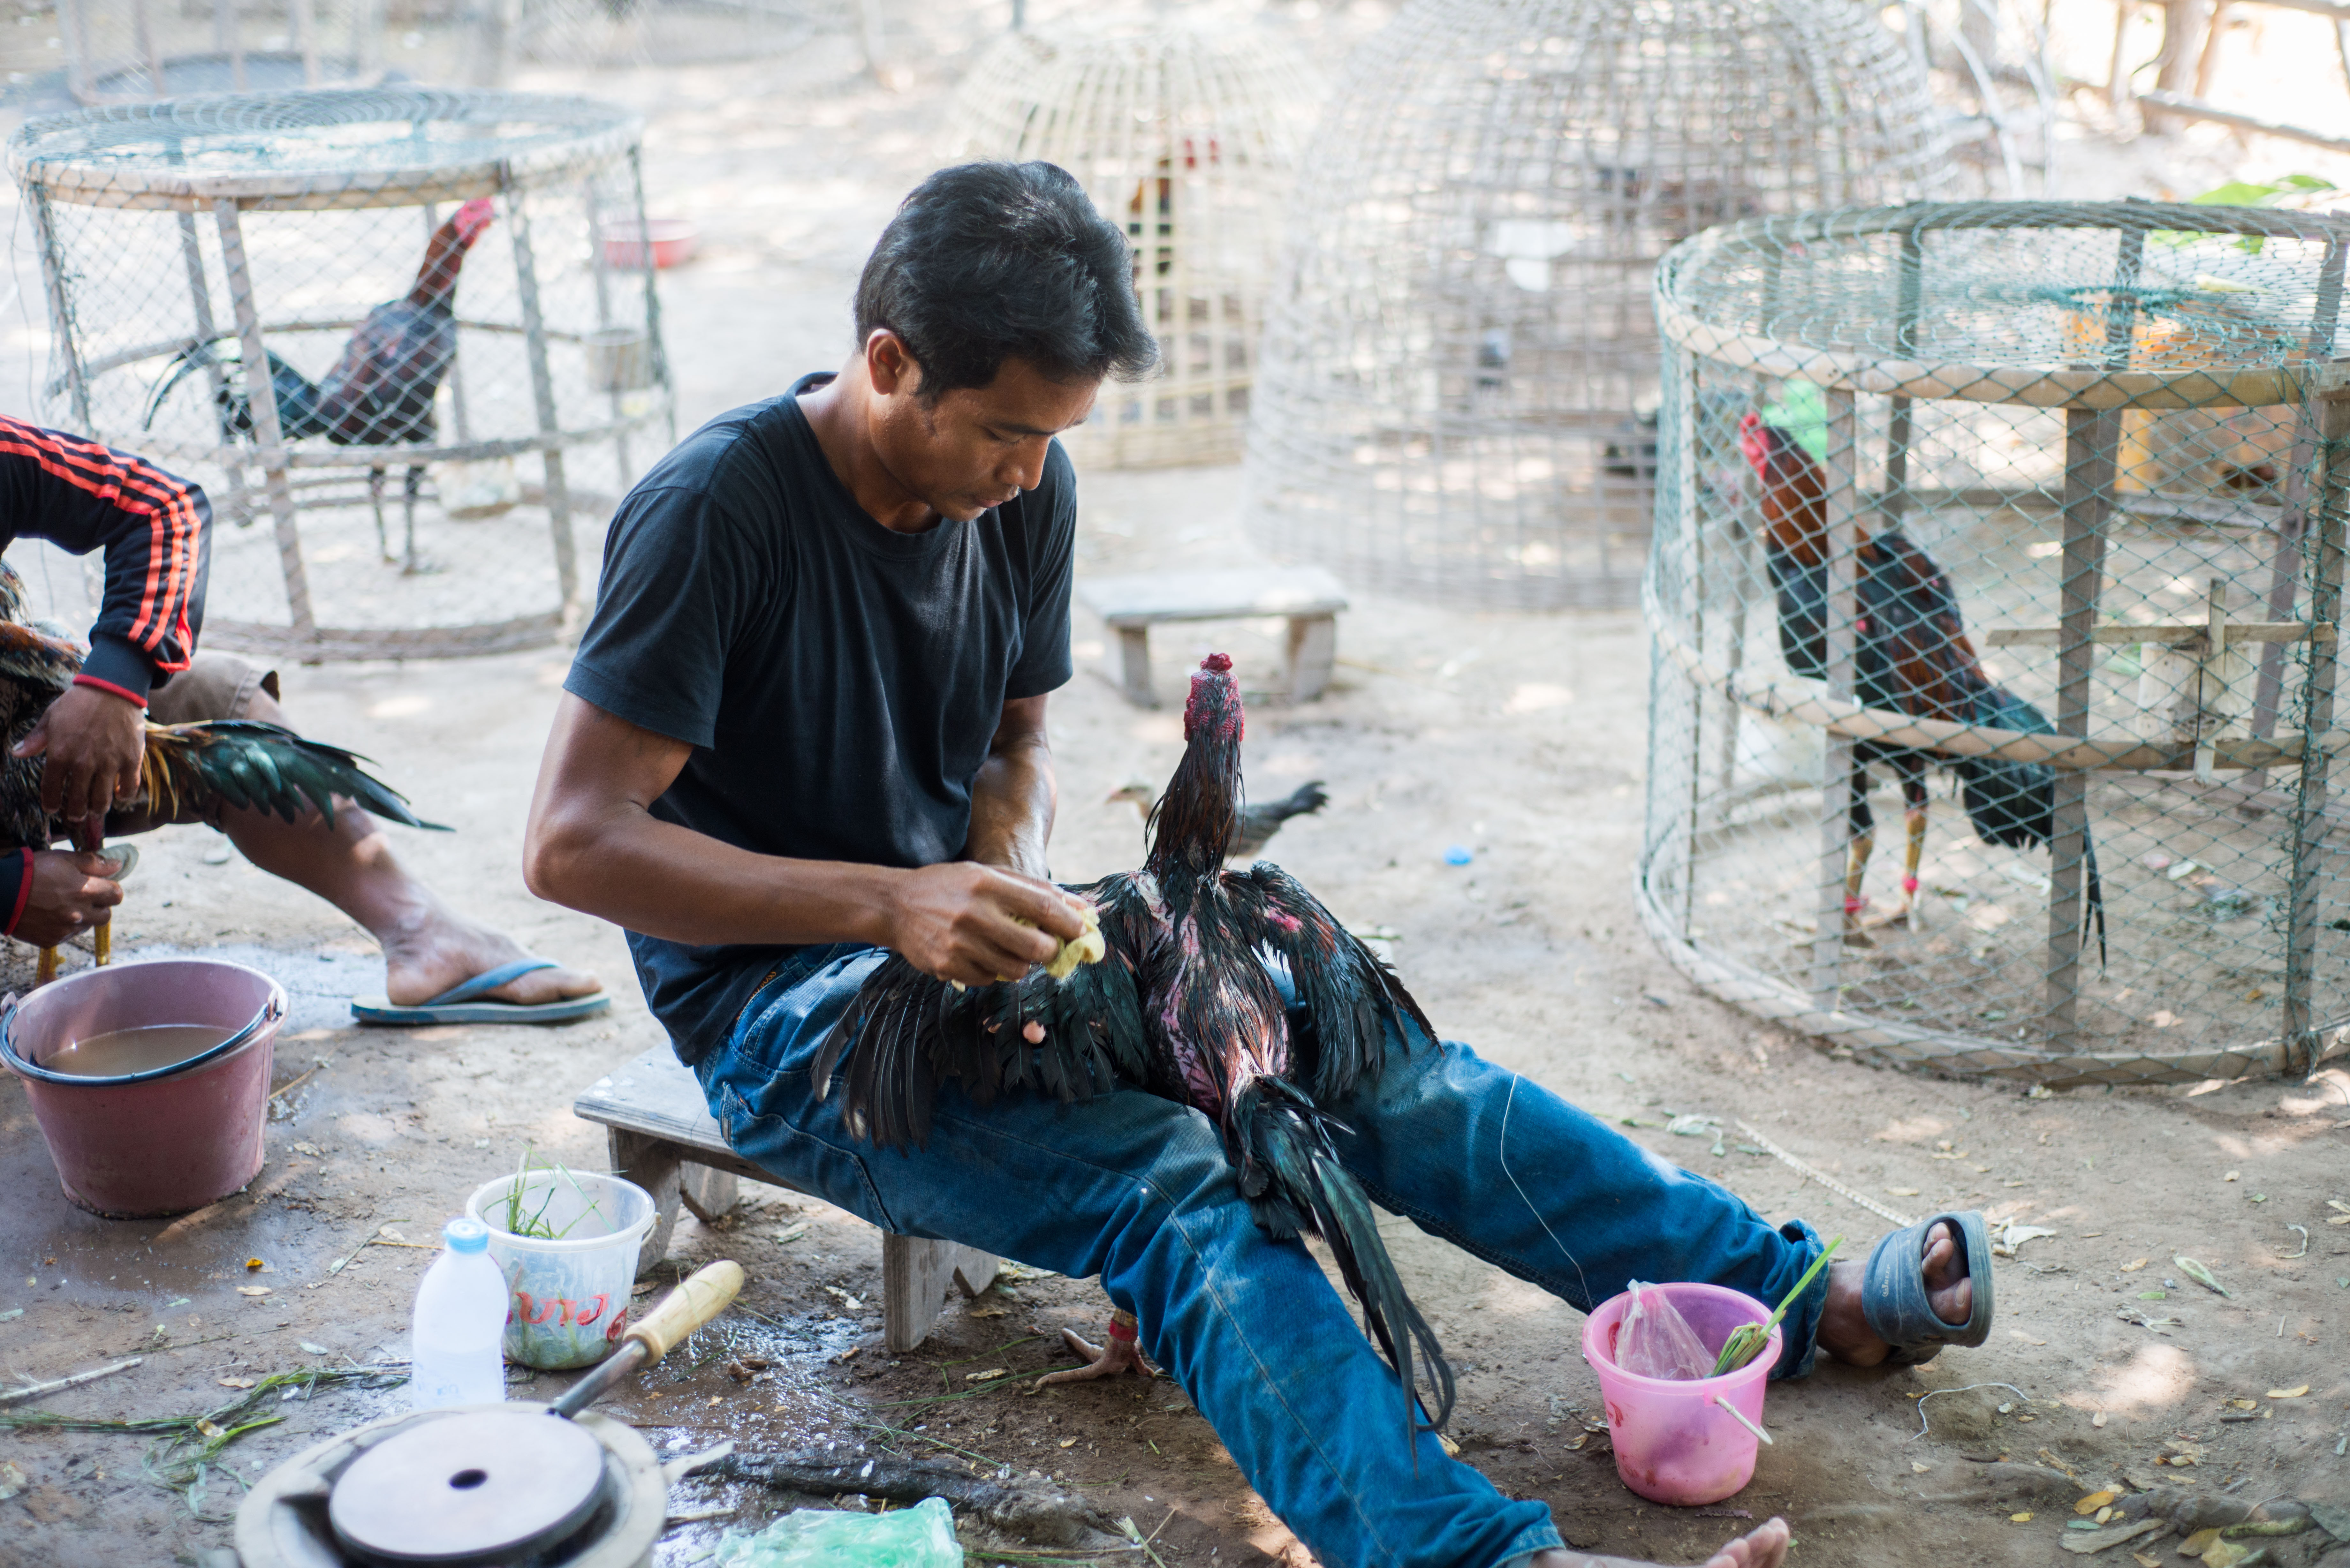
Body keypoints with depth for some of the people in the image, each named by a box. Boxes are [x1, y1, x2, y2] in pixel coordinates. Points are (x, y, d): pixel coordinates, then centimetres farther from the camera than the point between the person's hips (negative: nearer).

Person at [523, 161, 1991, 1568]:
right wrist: (890, 903, -32)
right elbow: (573, 843, -23)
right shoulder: (716, 511, -19)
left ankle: (1805, 1297, -6)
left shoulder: (1024, 488, 1)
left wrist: (1005, 895, -9)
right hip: (785, 1010, -6)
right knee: (1170, 1177, -31)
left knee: (1371, 1057, -10)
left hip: (964, 963, 6)